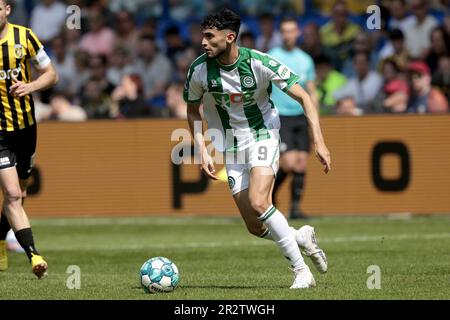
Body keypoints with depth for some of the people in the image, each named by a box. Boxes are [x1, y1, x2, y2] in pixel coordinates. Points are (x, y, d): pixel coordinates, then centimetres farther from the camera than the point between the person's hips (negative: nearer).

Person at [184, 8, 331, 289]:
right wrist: (203, 151, -2)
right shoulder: (199, 70, -11)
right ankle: (303, 237, 28)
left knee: (258, 202, -27)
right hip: (232, 148, 4)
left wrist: (319, 142, -21)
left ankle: (302, 271, -15)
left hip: (264, 136, -4)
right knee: (255, 227, -3)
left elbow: (304, 97, -14)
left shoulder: (260, 63, -20)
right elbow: (193, 110, 8)